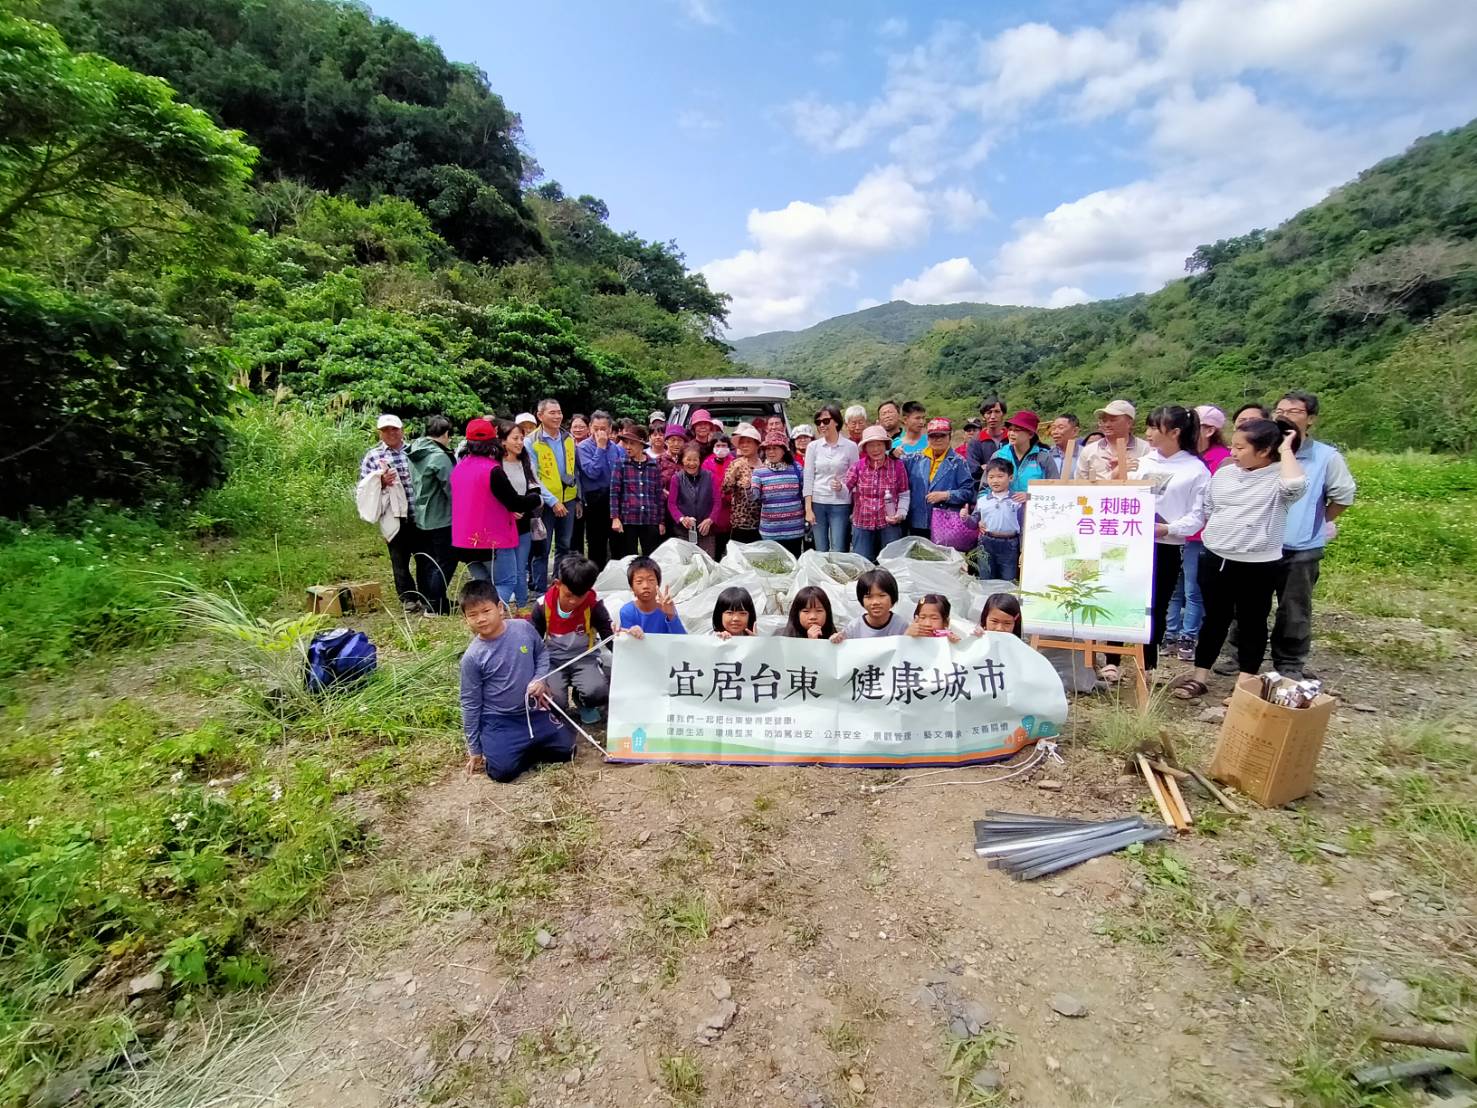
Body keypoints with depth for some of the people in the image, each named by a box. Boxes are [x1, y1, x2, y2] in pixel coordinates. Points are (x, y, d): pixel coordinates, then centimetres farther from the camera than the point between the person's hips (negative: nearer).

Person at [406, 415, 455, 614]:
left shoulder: (414, 452, 7)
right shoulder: (439, 456, -18)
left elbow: (416, 484, 11)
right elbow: (451, 488, -19)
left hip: (421, 517, 9)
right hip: (441, 518, -9)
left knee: (431, 561, 17)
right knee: (445, 561, 1)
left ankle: (431, 600, 26)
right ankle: (435, 605, 4)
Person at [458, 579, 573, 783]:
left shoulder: (523, 628, -10)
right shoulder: (472, 657, -16)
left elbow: (542, 653, 11)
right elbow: (470, 704, -7)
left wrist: (541, 679, -10)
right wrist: (474, 749, -2)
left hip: (533, 711, 3)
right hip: (498, 720, -3)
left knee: (566, 750, 0)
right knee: (503, 771, -18)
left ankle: (523, 749, 21)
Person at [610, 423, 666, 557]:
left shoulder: (655, 464, 6)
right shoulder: (621, 464, 2)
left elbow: (659, 494, 8)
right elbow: (614, 492, -2)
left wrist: (661, 521, 7)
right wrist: (615, 517, -10)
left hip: (651, 520, 1)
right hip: (627, 519, -1)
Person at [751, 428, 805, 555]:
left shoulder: (796, 468, 4)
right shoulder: (759, 471, 2)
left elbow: (804, 494, 9)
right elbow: (754, 496, -8)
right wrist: (748, 486, -28)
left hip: (794, 528, 0)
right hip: (770, 530, 0)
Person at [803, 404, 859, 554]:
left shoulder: (850, 446, 0)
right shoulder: (813, 446, 6)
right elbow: (808, 478, 4)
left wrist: (842, 487, -17)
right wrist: (808, 508, -2)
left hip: (840, 504, -2)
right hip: (817, 503, 2)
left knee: (838, 551, -3)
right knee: (820, 551, 7)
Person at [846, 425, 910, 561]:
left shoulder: (897, 466, -3)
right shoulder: (858, 466, 0)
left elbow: (904, 495, 3)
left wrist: (901, 514, -11)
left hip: (889, 524, -1)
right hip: (862, 524, 1)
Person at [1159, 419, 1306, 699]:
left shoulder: (1278, 478, -10)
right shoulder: (1223, 474, 5)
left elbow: (1295, 486, -35)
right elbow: (1200, 514, 10)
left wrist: (1286, 451, -20)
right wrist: (1168, 528, -2)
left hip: (1257, 566, -4)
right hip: (1216, 560, 4)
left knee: (1251, 623, 11)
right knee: (1214, 619, 14)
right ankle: (1199, 676, 23)